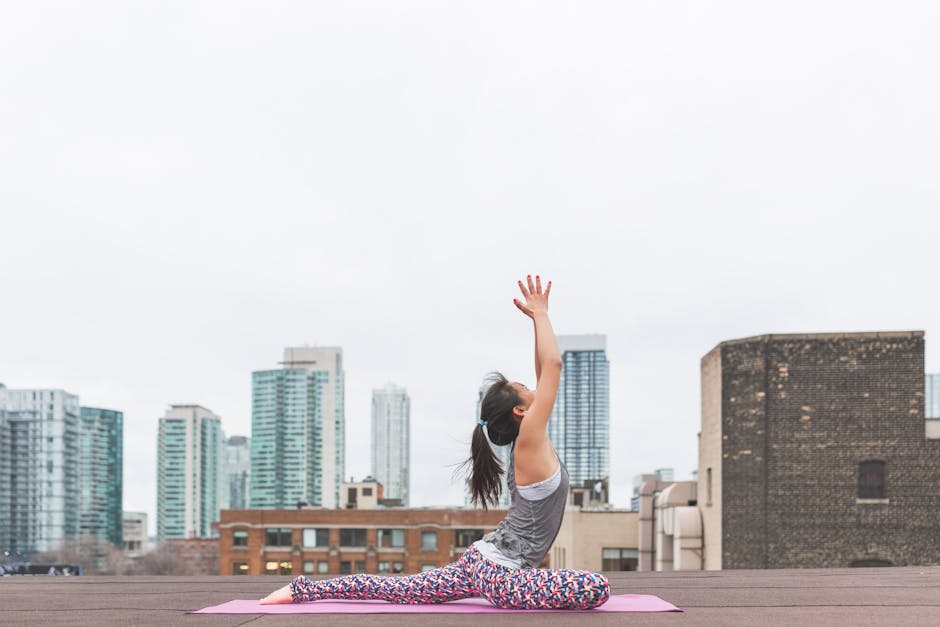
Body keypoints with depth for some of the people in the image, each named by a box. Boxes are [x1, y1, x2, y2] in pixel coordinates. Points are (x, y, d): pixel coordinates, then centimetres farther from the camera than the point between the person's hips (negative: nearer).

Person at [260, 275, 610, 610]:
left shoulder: (528, 445, 8)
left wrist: (539, 318, 18)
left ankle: (305, 589, 16)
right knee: (596, 589, -24)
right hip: (500, 576, -9)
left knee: (396, 589, 16)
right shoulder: (530, 443, -16)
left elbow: (544, 372, 14)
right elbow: (553, 365, -19)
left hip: (482, 561, 9)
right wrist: (540, 314, -9)